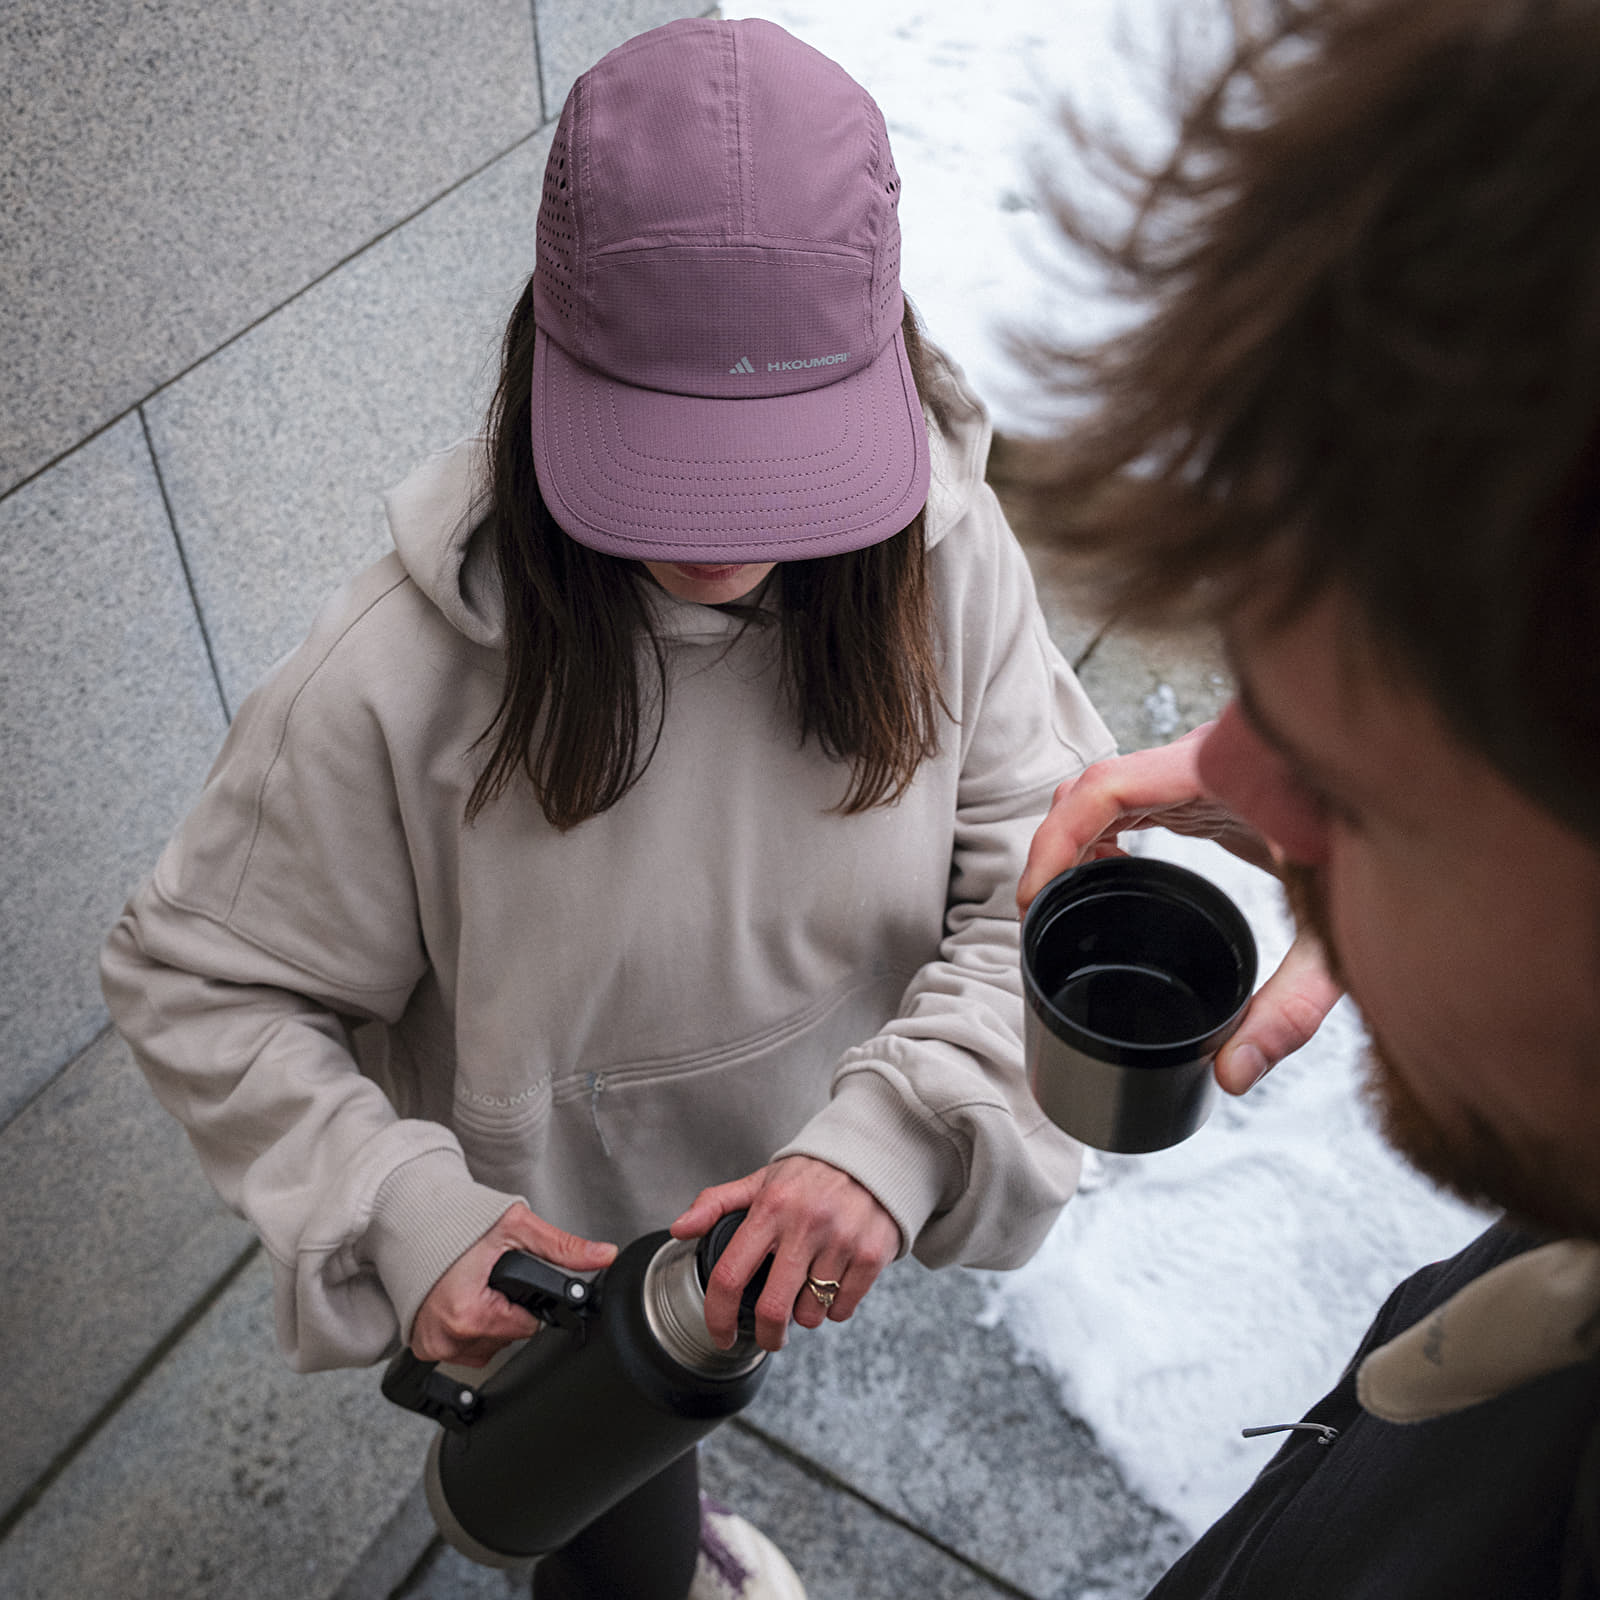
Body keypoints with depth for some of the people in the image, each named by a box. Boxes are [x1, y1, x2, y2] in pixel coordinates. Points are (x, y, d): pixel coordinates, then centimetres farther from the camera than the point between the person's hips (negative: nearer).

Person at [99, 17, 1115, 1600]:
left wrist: (894, 1130, -35)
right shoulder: (399, 681, -33)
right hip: (554, 1274, -4)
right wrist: (402, 1216, -32)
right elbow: (194, 983, -19)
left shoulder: (936, 552, -24)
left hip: (804, 1239, 4)